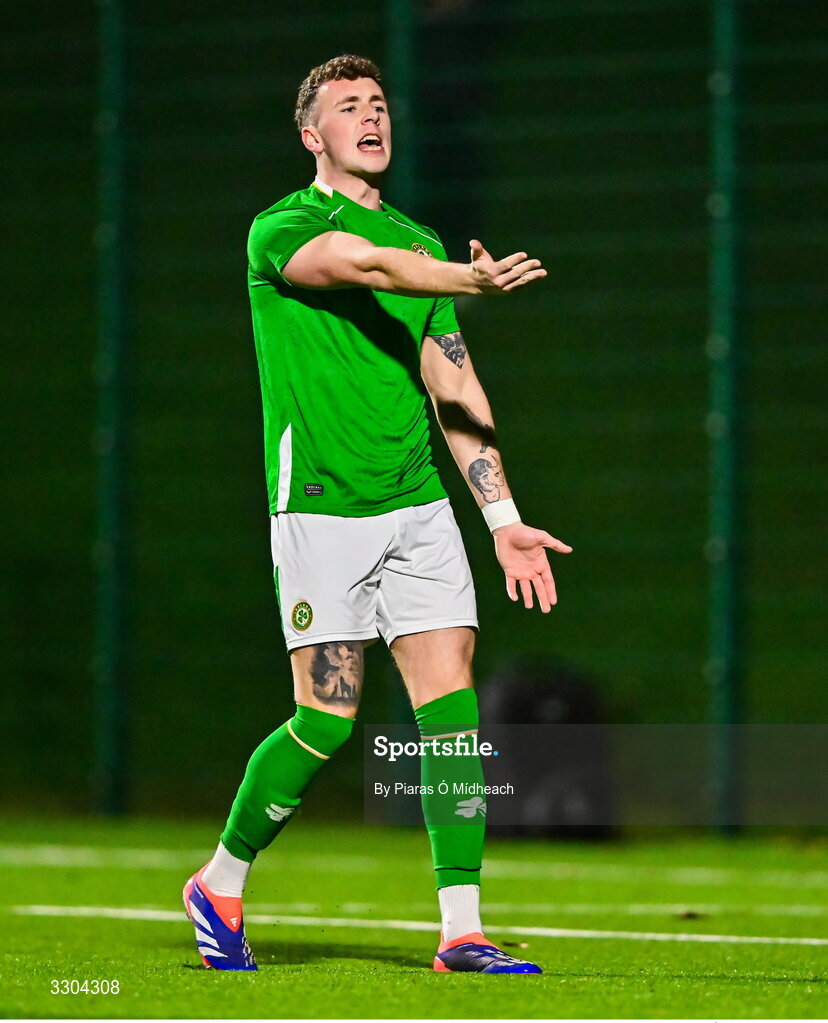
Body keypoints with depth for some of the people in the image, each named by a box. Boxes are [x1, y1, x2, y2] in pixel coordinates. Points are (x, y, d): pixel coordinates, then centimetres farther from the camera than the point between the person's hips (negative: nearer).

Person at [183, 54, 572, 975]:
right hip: (320, 507, -5)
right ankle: (220, 884, 18)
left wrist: (503, 519, 9)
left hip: (417, 505, 5)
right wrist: (472, 280, -41)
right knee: (327, 719, -4)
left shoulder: (419, 243, 16)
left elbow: (453, 390, 16)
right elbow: (364, 264, -25)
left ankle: (461, 930, -5)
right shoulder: (280, 231, -3)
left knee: (451, 704, -6)